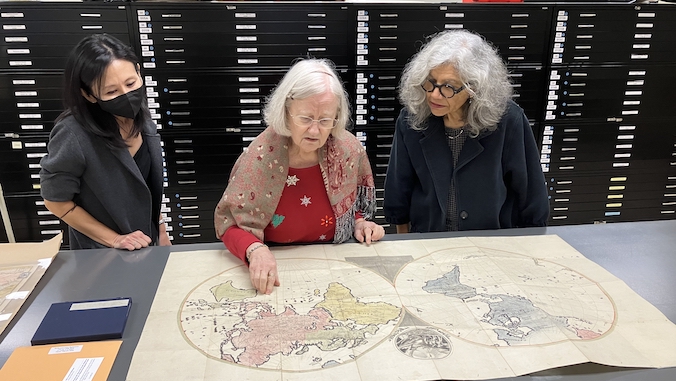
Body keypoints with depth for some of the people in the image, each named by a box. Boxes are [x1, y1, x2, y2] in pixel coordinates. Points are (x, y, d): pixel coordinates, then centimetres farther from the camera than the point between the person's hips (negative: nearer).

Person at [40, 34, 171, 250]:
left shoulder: (140, 116, -10)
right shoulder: (73, 135, -28)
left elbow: (150, 184, 3)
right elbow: (56, 202, -16)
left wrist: (160, 227, 8)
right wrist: (114, 240, -16)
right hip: (103, 255, -5)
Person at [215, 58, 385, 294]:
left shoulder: (350, 150, -7)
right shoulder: (260, 157, -17)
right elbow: (228, 223, -11)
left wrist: (359, 222, -6)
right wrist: (255, 250, -29)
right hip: (276, 272, -2)